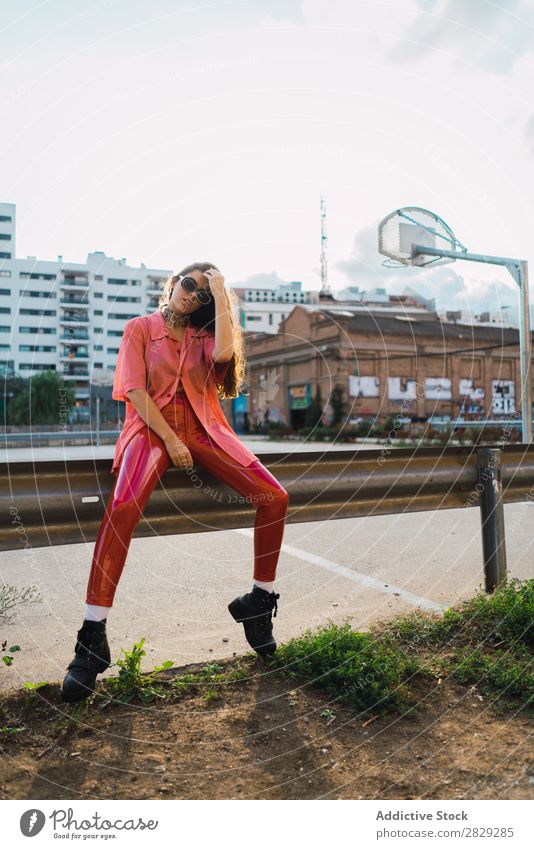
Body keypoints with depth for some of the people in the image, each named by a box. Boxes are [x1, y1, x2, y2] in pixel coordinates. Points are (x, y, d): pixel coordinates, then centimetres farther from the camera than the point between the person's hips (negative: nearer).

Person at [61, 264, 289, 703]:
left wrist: (220, 294, 0)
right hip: (152, 427, -3)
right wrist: (169, 439, -13)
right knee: (123, 507, -34)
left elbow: (224, 353, -9)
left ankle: (259, 600, 2)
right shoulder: (140, 328, 10)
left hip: (201, 428, 3)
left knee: (274, 497, -16)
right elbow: (135, 390, -3)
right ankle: (93, 636, -25)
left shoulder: (203, 334, 17)